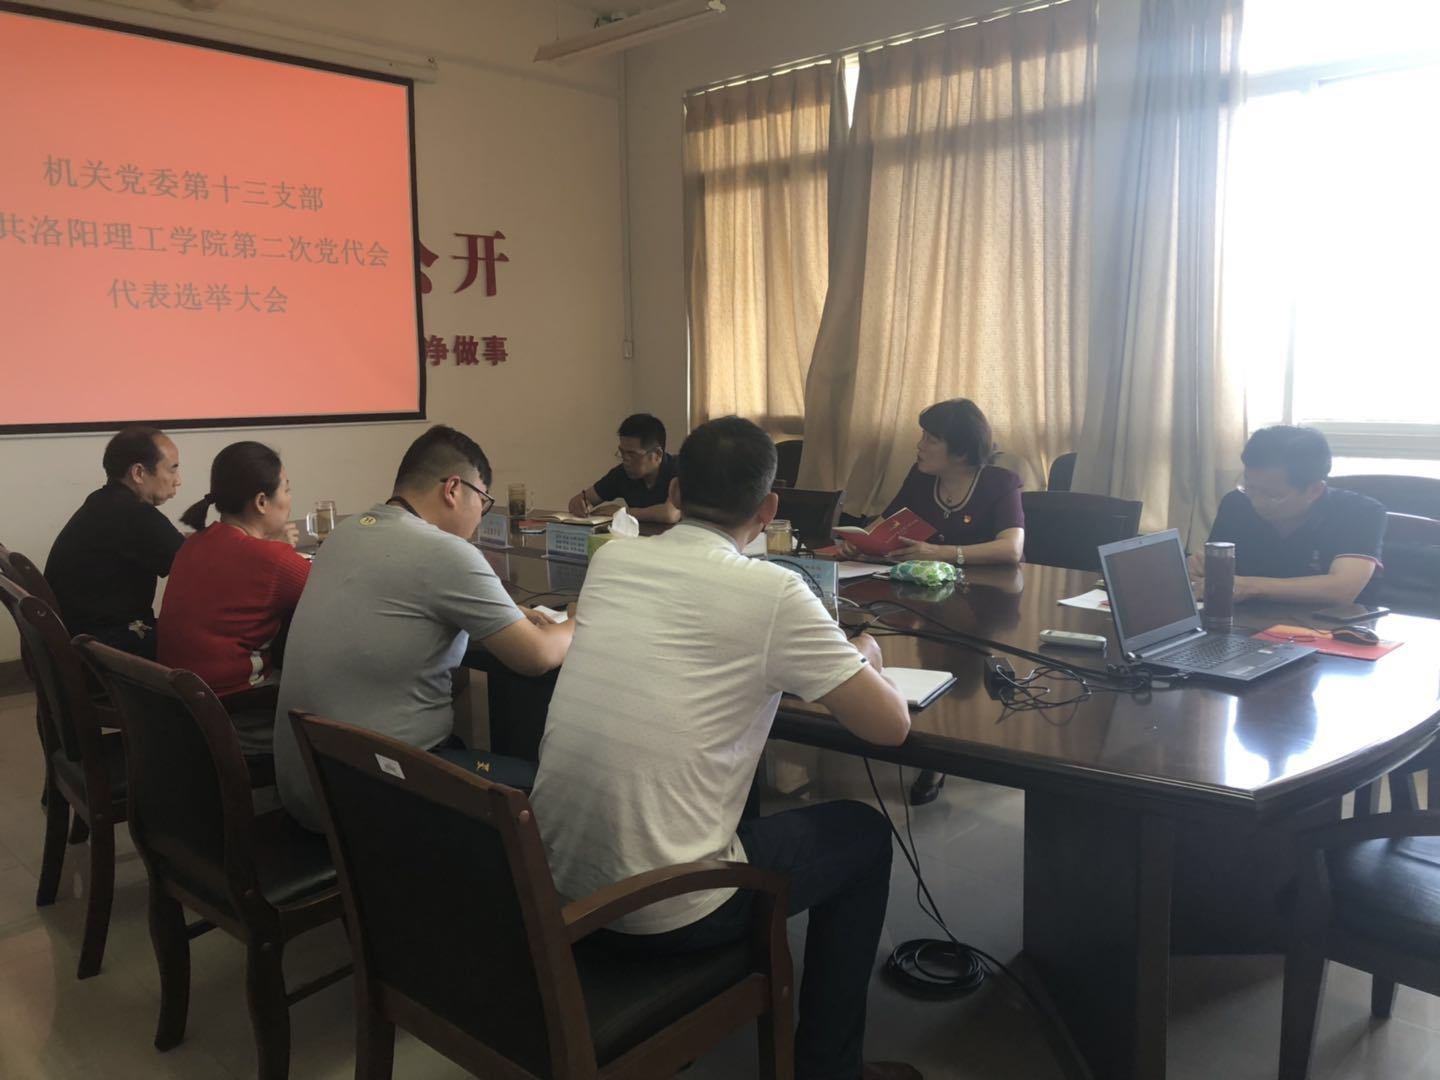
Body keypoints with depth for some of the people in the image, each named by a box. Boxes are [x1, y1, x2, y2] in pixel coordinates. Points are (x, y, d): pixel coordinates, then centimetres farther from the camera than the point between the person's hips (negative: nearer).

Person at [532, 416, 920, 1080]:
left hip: (554, 880, 6)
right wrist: (864, 656, 13)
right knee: (862, 835, 17)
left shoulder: (610, 560, 3)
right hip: (664, 909, -6)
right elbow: (891, 725, -7)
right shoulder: (772, 591, -14)